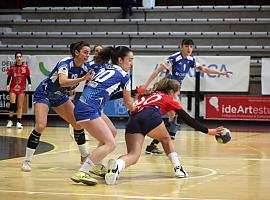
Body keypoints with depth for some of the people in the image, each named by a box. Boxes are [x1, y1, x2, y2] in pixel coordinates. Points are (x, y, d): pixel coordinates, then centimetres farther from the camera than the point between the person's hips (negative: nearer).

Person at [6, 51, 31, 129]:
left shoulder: (25, 66, -4)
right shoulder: (12, 67, -3)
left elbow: (28, 76, 2)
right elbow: (9, 77, 4)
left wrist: (29, 84, -10)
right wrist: (7, 85, -7)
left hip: (21, 88, 0)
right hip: (13, 88, 0)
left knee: (20, 106, 3)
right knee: (12, 104, -7)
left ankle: (19, 122, 6)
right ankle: (10, 121, 7)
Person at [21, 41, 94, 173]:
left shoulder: (86, 68, -11)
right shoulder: (65, 63, -30)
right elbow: (63, 82, -49)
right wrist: (83, 79, -58)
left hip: (60, 97, 7)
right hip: (43, 94, -7)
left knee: (78, 123, 1)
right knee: (40, 126, -22)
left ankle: (85, 156, 19)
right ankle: (27, 161, -13)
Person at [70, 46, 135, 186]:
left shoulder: (101, 67, 18)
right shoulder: (123, 76, 1)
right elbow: (128, 103, 14)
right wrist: (134, 111, 35)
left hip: (83, 104, 9)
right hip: (88, 110, -9)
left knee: (112, 131, 22)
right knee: (110, 144, -12)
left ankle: (97, 166, 23)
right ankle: (81, 174, -22)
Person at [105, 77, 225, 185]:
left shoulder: (146, 95, 40)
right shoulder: (169, 99, 27)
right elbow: (188, 119, 26)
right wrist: (208, 131, 30)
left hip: (133, 119, 3)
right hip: (150, 116, -3)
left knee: (133, 156, -6)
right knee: (166, 139, 28)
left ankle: (117, 165, -37)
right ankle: (178, 168, 21)